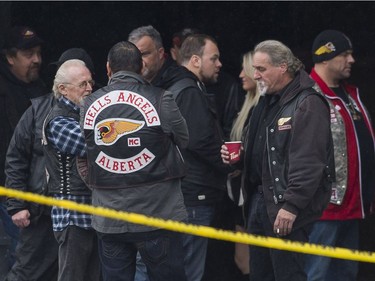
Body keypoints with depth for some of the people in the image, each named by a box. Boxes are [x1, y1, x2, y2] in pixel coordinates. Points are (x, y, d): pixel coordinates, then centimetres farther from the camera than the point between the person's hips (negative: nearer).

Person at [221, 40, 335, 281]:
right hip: (260, 202, 10)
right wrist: (239, 156, 8)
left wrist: (291, 205, -25)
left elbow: (308, 162, -22)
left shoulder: (307, 105, -14)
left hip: (286, 209, -10)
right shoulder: (267, 102, 16)